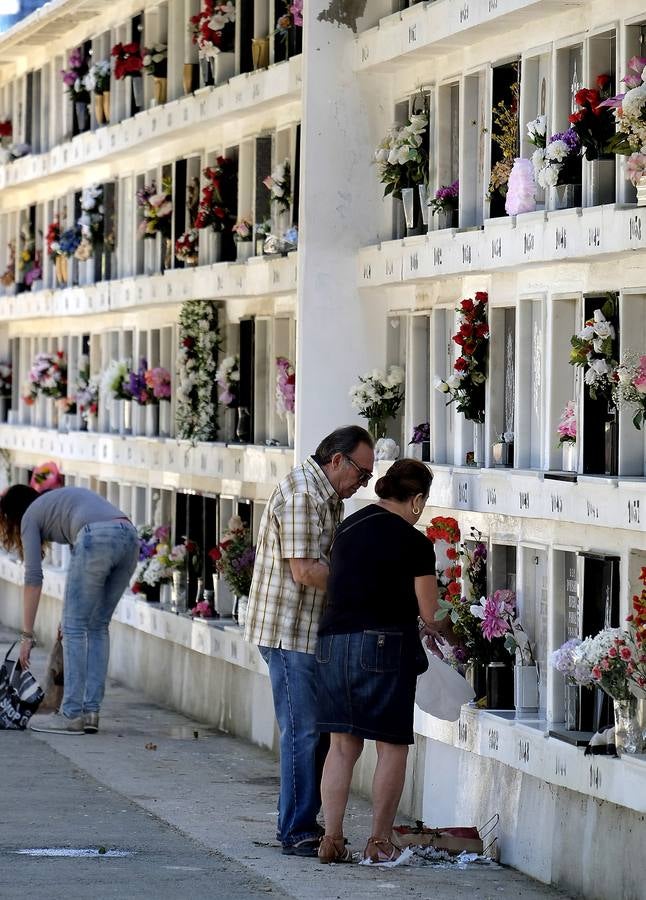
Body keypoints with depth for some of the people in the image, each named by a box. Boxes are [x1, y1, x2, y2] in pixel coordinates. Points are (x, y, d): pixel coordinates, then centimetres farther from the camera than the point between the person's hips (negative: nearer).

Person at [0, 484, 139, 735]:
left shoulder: (31, 516, 17)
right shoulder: (58, 500, 37)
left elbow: (33, 577, 11)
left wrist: (27, 634, 13)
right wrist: (73, 613, 35)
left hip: (97, 539, -7)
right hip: (129, 536, 7)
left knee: (74, 628, 3)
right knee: (97, 626, 16)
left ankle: (71, 715, 2)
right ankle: (91, 712, 13)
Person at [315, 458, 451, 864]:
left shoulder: (349, 526, 11)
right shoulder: (415, 544, -6)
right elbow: (428, 614, -2)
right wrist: (439, 627, 21)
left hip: (333, 641, 6)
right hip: (383, 644, -6)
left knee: (343, 744, 10)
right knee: (392, 746, 5)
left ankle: (332, 839, 7)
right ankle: (380, 841, 6)